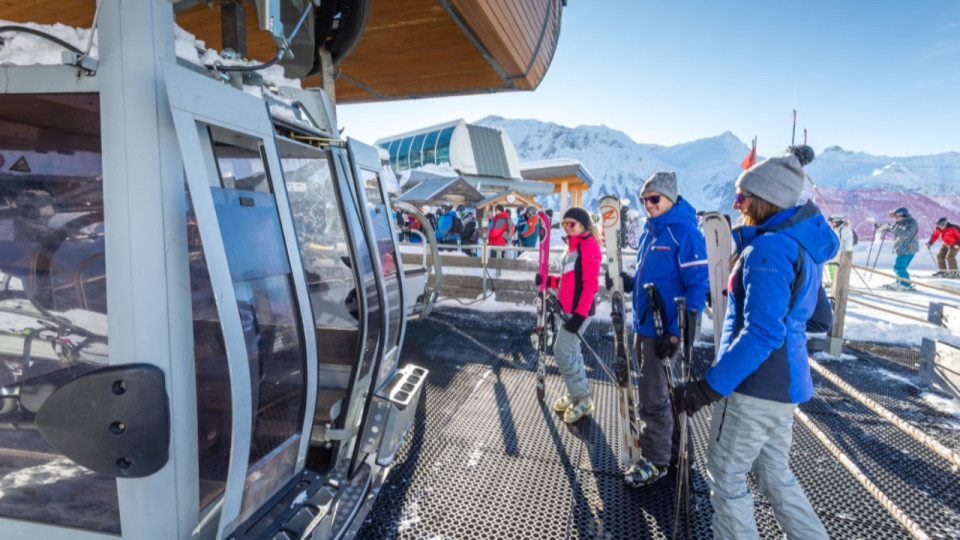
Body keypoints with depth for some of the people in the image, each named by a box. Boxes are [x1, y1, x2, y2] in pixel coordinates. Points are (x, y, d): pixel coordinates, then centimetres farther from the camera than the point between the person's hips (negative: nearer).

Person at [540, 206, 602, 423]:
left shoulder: (589, 245, -13)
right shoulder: (572, 246, 15)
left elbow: (590, 283, -20)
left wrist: (580, 314, -24)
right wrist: (549, 281, 6)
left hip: (579, 310, -9)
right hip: (569, 308, 9)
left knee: (562, 352, -8)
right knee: (571, 351, 15)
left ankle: (583, 399, 6)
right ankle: (574, 394, 29)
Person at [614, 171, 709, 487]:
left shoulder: (684, 233, -16)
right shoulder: (650, 230, 10)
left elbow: (698, 286, -19)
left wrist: (676, 333, -22)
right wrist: (629, 282, 1)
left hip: (664, 330, -9)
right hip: (643, 325, 9)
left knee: (652, 396, -1)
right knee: (656, 390, 21)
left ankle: (656, 461, 16)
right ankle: (670, 446, 39)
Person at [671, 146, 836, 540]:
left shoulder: (768, 248, -20)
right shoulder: (805, 245, 9)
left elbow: (761, 335, -27)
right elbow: (819, 319, 18)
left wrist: (708, 387, -25)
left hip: (756, 386, -9)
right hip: (786, 383, 10)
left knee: (726, 475, 8)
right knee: (774, 473, 23)